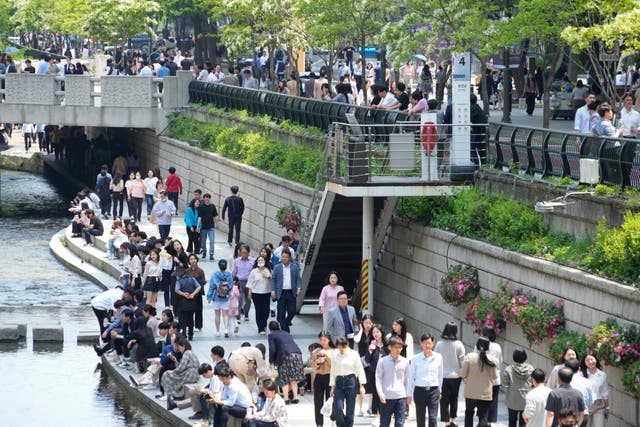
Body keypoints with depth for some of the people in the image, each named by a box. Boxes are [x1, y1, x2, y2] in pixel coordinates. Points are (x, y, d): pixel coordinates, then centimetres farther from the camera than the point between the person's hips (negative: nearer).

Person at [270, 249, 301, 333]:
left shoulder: (295, 267, 6)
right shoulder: (277, 267, 2)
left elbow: (298, 278, 7)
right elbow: (273, 279, 3)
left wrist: (299, 288, -8)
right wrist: (273, 291, -8)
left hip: (291, 293, 1)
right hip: (281, 293, -1)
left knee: (292, 311, -3)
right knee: (281, 313, 0)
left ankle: (286, 322, 27)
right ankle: (285, 331, 7)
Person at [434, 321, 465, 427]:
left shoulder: (439, 344, -8)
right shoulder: (458, 344, -9)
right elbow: (462, 361, -6)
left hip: (443, 376, -1)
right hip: (456, 375, 1)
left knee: (444, 400, 5)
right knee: (454, 399, 18)